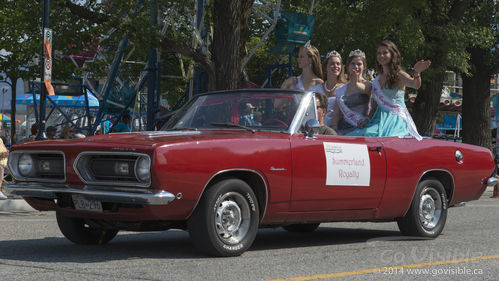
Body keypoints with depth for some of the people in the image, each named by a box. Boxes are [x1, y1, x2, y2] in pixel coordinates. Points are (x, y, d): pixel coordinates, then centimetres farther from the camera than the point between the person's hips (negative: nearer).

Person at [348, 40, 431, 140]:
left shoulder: (399, 75, -4)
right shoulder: (378, 79, 16)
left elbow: (415, 85, -24)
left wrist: (416, 73, -46)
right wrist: (368, 119, 6)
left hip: (397, 120, -6)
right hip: (380, 119, 6)